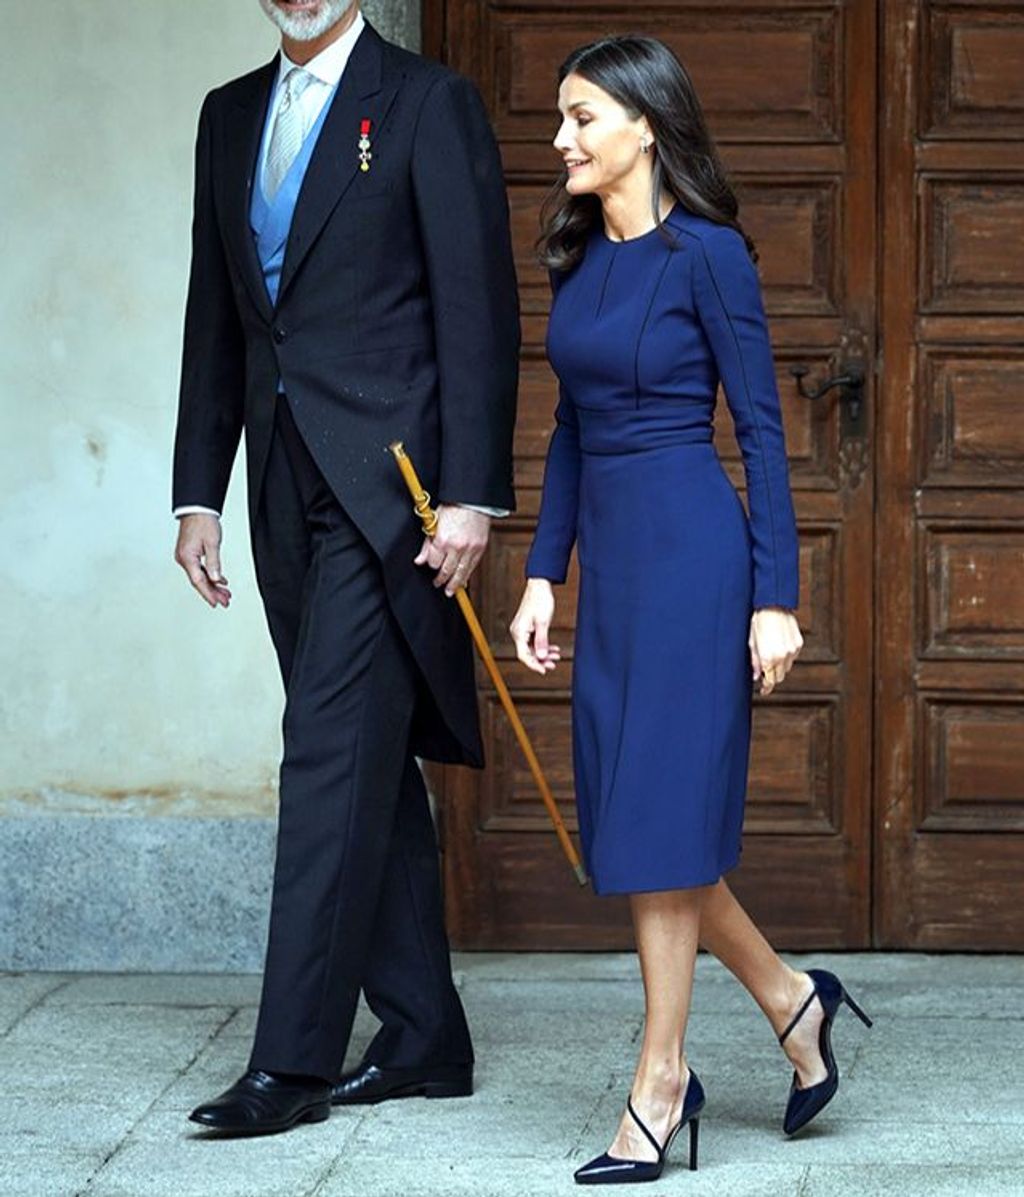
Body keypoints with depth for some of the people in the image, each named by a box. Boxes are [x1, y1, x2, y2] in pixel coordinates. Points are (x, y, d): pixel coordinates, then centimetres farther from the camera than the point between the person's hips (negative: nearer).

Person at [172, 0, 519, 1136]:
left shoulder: (428, 104, -3)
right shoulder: (231, 115, 16)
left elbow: (478, 308, -8)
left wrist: (471, 492, -15)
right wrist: (197, 493, 12)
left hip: (386, 482, -7)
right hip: (287, 490, 7)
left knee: (334, 754, -11)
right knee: (369, 767, 10)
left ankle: (294, 1057, -11)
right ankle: (423, 1038, 16)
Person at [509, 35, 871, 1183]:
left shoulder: (706, 252, -10)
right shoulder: (577, 258, 12)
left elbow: (761, 428, -10)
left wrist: (776, 597, -13)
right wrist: (542, 573, 12)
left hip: (689, 546, -8)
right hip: (608, 550, 8)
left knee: (659, 807, -5)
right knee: (622, 810, 9)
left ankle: (662, 1083, 4)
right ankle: (790, 998, 26)